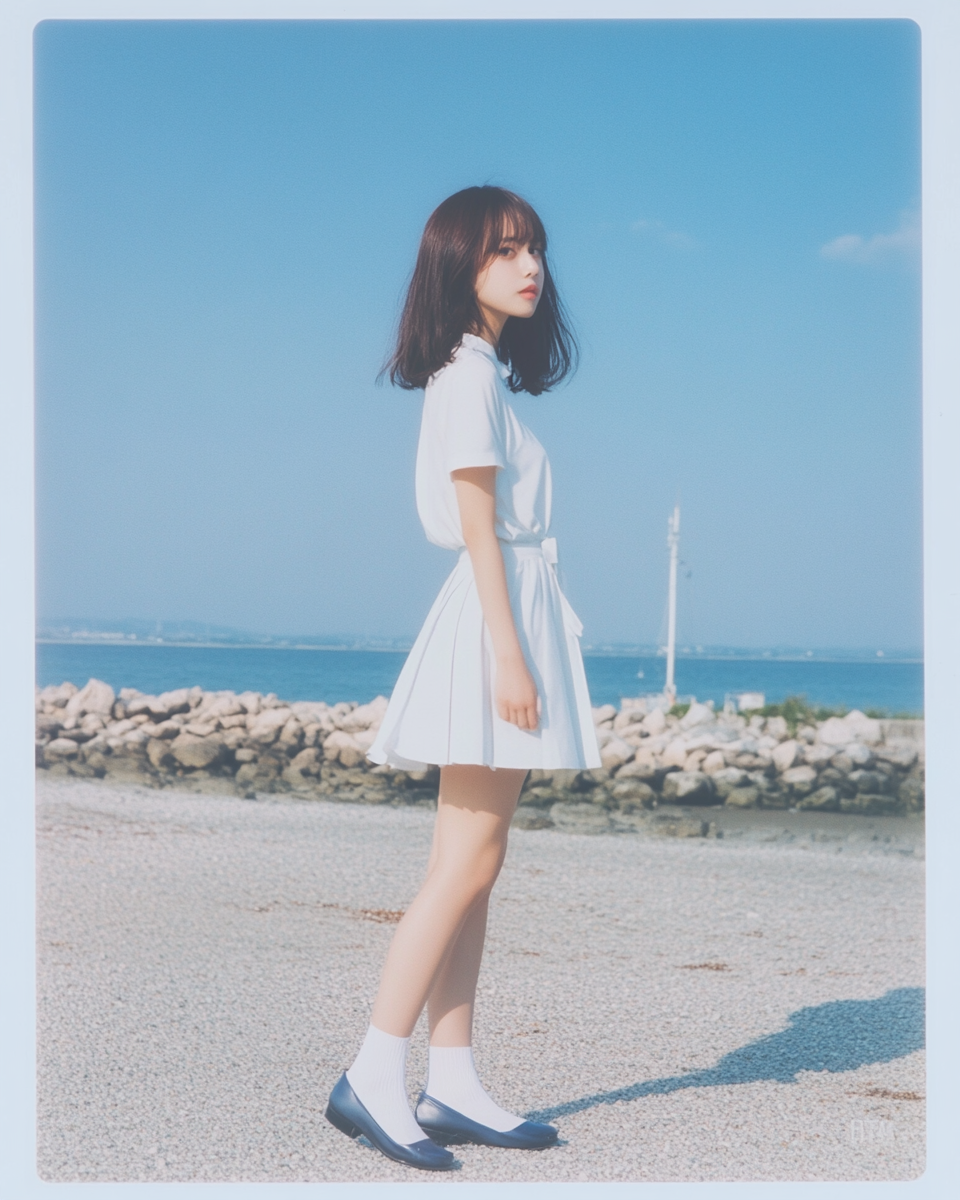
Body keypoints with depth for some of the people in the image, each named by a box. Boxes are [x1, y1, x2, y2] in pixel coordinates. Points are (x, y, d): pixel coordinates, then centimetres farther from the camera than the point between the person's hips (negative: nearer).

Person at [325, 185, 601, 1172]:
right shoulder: (467, 376, -8)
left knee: (473, 868, 6)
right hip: (494, 616, -9)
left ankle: (452, 1086, 10)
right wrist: (509, 652, -20)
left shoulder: (488, 374, 19)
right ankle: (372, 1080, -5)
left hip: (516, 614, 9)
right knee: (465, 866, -10)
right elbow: (478, 525, -15)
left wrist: (520, 650, 14)